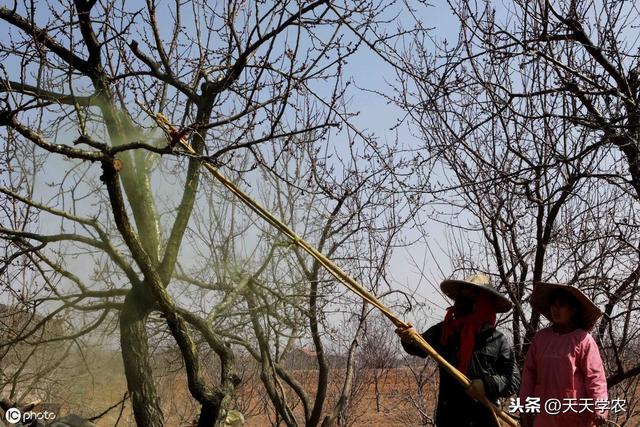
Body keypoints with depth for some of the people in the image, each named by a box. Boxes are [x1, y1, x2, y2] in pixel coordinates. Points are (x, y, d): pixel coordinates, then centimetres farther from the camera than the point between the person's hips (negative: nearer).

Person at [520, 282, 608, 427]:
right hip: (544, 413, 4)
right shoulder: (541, 337, 8)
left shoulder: (583, 339, -5)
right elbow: (529, 372, 10)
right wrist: (525, 405, 7)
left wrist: (598, 409, -16)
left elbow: (595, 376, -8)